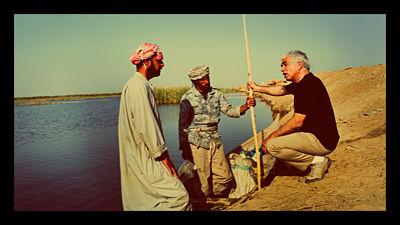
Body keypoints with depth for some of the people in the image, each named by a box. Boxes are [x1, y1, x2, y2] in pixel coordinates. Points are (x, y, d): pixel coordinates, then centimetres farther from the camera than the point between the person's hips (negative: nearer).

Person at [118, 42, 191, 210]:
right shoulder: (139, 86, -17)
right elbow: (147, 128, -22)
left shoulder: (134, 84, 16)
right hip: (143, 159, -11)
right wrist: (166, 160, -16)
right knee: (179, 197, -13)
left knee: (141, 202, 16)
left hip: (138, 157, 11)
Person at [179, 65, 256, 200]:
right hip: (197, 143, -5)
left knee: (225, 177, 9)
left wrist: (246, 106, -12)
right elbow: (182, 126, -4)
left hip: (215, 140, 5)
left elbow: (229, 110, 5)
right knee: (203, 180, 1)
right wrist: (184, 148, -4)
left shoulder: (216, 94, 9)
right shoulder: (187, 98, -6)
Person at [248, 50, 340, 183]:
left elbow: (297, 122, -24)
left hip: (322, 141, -10)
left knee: (272, 146, -17)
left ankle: (318, 161, -3)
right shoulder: (302, 83, 10)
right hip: (315, 135, 10)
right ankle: (319, 162, 11)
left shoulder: (309, 85, -21)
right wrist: (258, 88, 24)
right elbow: (281, 90, 29)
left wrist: (271, 137, -17)